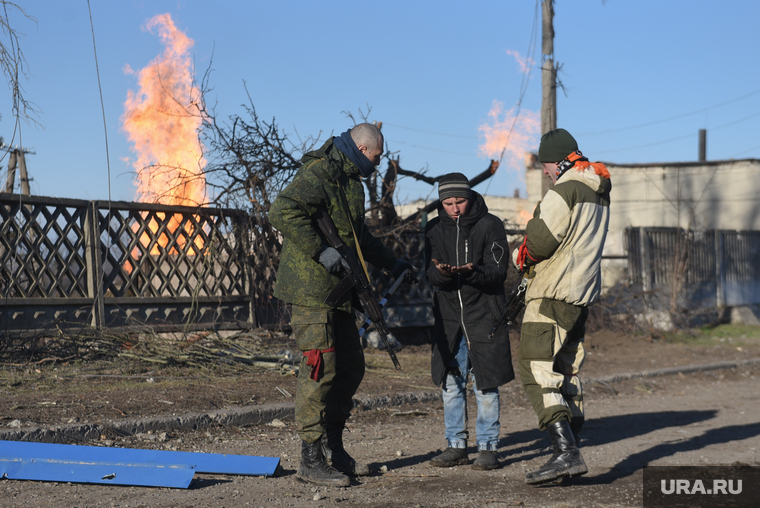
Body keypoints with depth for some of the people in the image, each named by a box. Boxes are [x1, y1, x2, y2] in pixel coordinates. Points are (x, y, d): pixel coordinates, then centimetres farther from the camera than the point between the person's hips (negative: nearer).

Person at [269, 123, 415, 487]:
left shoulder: (350, 180, 20)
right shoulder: (320, 173, -13)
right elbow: (283, 211, -27)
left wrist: (391, 264, 33)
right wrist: (321, 250, -28)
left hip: (338, 292, 10)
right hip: (312, 289, -10)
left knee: (350, 368, 14)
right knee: (320, 370, -10)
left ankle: (332, 448, 24)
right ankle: (311, 460, -5)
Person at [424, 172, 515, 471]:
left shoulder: (490, 225, -4)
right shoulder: (435, 229, 6)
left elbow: (498, 272, -9)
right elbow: (430, 273, 1)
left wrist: (470, 272, -28)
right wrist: (441, 272, -23)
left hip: (484, 314, -3)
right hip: (448, 315, 4)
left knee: (485, 384, -2)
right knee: (450, 383, 6)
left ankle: (488, 447, 6)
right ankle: (456, 445, 15)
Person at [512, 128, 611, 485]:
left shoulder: (565, 190, -14)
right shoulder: (599, 191, 16)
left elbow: (540, 241, -16)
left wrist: (520, 258, 4)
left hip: (553, 294, -10)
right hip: (583, 293, 10)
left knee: (537, 369, -12)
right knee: (567, 371, 15)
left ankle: (566, 452, -21)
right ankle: (570, 450, 18)